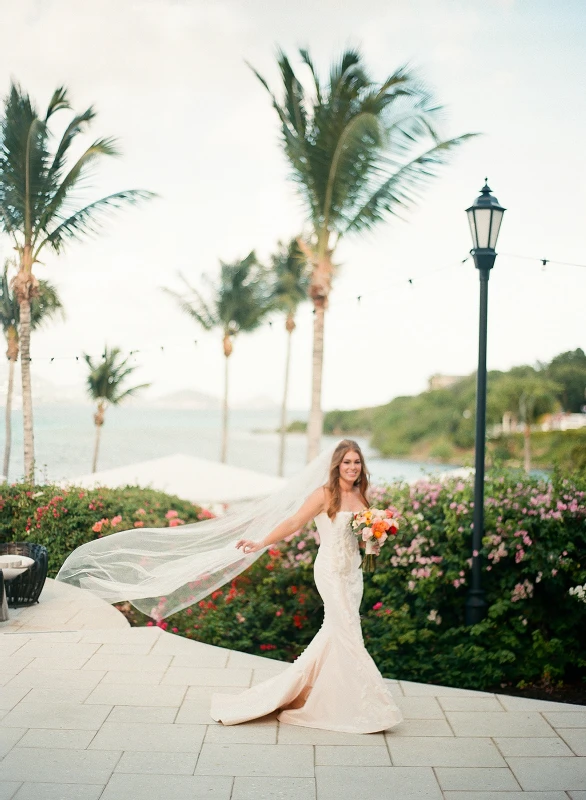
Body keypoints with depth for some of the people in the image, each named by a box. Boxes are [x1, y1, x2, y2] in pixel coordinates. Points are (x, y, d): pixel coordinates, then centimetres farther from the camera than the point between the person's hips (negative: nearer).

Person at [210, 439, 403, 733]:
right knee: (347, 632, -5)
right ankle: (361, 703, 4)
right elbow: (294, 522, -12)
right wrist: (261, 544, -17)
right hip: (331, 570, -7)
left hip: (353, 571, 7)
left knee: (334, 632, 14)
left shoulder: (360, 496, 9)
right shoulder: (325, 495, -11)